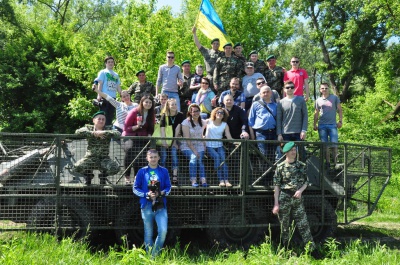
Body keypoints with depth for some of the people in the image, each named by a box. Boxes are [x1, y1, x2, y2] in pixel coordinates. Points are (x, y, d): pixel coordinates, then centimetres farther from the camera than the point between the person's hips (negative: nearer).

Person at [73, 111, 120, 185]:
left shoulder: (108, 129, 6)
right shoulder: (89, 128, 6)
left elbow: (118, 133, -13)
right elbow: (78, 131, -14)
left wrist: (104, 133, -20)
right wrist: (93, 133, -20)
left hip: (104, 158, 0)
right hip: (90, 157, 0)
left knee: (115, 168, -28)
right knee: (76, 167, -27)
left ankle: (103, 174, 10)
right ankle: (88, 174, 12)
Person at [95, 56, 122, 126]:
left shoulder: (116, 75, 22)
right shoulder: (103, 72, 6)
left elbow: (118, 87, 22)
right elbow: (100, 84, -2)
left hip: (113, 97, 5)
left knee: (111, 116, 6)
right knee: (104, 115, -8)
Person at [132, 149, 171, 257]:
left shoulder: (164, 171, 6)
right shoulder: (142, 171, 3)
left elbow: (168, 187, 8)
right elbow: (135, 188, 3)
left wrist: (162, 193, -13)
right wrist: (146, 194, -13)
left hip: (161, 206, 0)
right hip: (147, 206, 0)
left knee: (163, 231, -13)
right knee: (148, 234, 8)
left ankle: (155, 254, 5)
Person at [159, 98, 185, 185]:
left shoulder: (180, 115, 2)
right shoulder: (164, 116, 3)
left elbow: (178, 129, -3)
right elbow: (162, 128, -5)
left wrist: (175, 141, -9)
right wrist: (163, 141, -16)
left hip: (174, 140, -1)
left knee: (174, 155, -16)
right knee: (163, 157, -7)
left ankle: (175, 178, -19)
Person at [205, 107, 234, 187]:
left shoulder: (225, 125, 7)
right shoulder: (208, 122, 5)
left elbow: (229, 137, -2)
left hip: (219, 146, 2)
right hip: (209, 146, -2)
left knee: (223, 158, -25)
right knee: (217, 157, -29)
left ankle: (226, 180, -32)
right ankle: (221, 180, -32)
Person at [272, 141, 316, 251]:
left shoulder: (302, 166, 7)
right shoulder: (280, 167, -1)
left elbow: (306, 182, 13)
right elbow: (276, 186, -2)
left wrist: (300, 190, -9)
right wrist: (276, 204, -7)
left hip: (297, 199, 2)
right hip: (284, 199, -2)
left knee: (303, 224, -2)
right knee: (284, 226, 5)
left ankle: (312, 248, -1)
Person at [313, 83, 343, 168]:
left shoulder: (334, 98, 7)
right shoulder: (318, 100, 12)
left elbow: (340, 110, 7)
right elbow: (316, 113, 16)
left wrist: (340, 121, -3)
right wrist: (314, 124, 9)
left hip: (332, 125, -2)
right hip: (322, 125, 2)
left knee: (334, 144, -7)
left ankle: (336, 162, -2)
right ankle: (327, 162, 8)